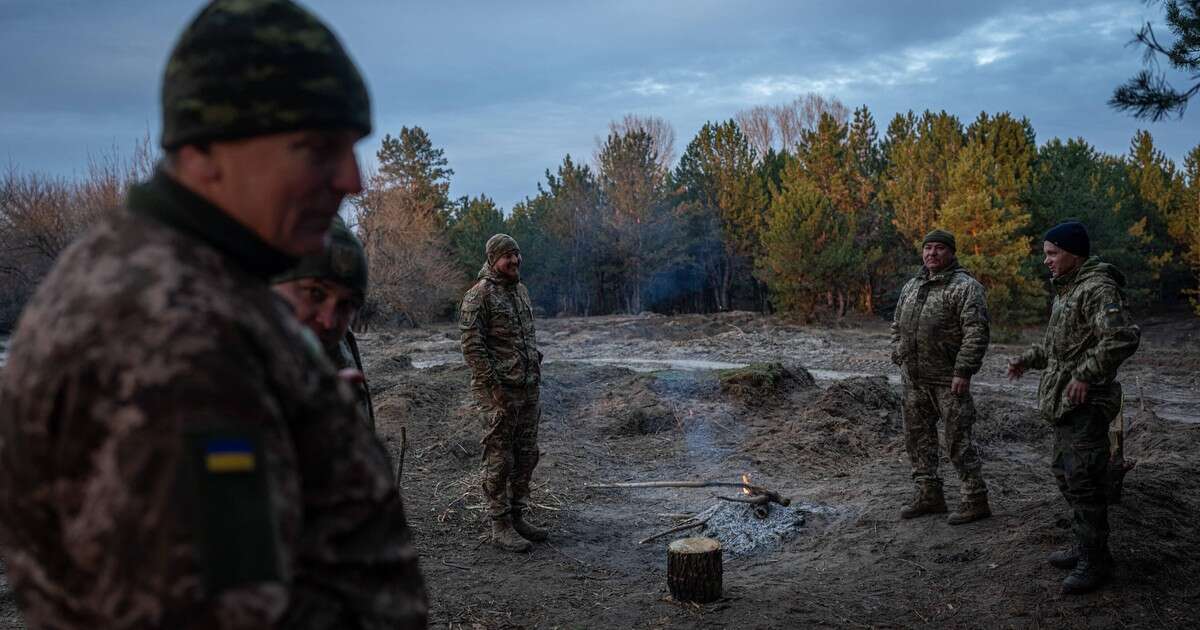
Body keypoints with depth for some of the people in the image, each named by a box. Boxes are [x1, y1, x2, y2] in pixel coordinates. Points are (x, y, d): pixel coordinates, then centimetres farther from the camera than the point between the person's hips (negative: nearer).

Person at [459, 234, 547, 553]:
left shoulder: (520, 290, 15)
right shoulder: (479, 296, -10)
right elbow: (472, 346, -15)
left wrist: (535, 373, 15)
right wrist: (494, 387, -17)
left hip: (528, 388, 8)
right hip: (500, 391, -8)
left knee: (526, 455, 12)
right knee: (500, 459, -2)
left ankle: (517, 516, 24)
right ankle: (500, 526, 6)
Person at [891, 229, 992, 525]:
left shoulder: (965, 286, -8)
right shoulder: (910, 287, 16)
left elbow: (976, 332, -16)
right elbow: (897, 327, 23)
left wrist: (963, 371, -21)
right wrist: (899, 359, 13)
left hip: (948, 380, -8)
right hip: (914, 379, 8)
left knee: (958, 440, -5)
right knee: (917, 437, 12)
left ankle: (975, 501, 5)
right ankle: (929, 495, 24)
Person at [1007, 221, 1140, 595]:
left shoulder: (1097, 289, -17)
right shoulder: (1066, 290, 16)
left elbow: (1123, 338, -30)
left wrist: (1086, 374, -27)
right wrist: (1028, 360, 16)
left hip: (1086, 402, -11)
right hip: (1064, 403, 11)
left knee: (1083, 480, -6)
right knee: (1066, 475, 17)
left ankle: (1094, 560, 4)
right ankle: (1084, 547, 29)